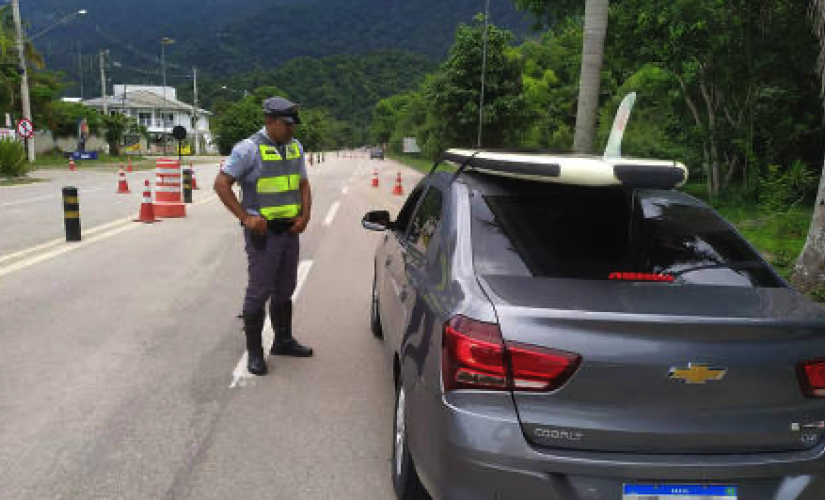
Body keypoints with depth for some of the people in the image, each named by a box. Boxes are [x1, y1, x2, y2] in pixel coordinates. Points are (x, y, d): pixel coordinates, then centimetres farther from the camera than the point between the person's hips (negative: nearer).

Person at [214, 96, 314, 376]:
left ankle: (283, 341, 31)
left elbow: (303, 184, 18)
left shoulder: (295, 147, 11)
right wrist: (246, 217, -16)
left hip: (289, 230, 7)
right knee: (259, 291, -3)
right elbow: (221, 184, -12)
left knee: (285, 290, 16)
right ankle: (254, 352, 9)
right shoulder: (249, 148, -11)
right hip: (263, 232, -7)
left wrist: (305, 215, 3)